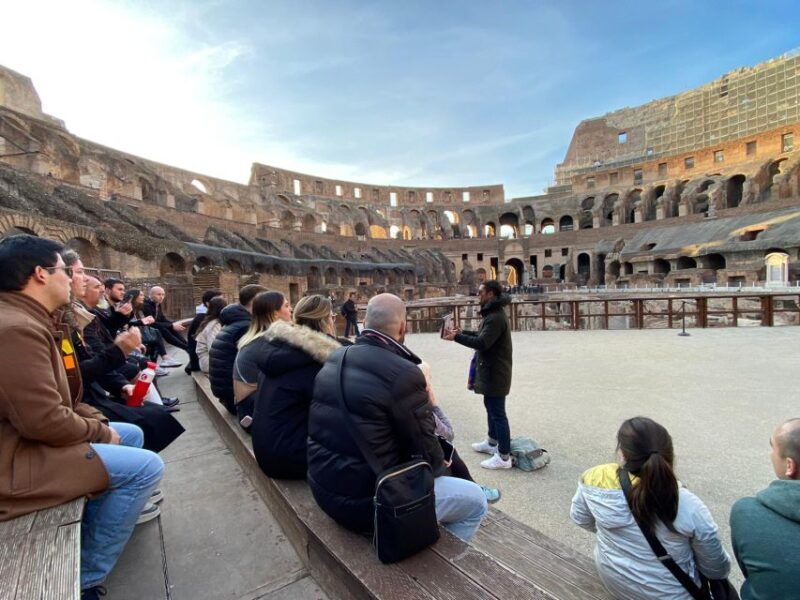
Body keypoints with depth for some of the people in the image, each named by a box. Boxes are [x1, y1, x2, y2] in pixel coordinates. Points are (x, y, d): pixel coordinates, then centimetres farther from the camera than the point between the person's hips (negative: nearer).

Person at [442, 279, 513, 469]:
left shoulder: (496, 317, -22)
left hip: (495, 372, -11)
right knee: (491, 406, 22)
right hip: (492, 369, 11)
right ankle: (492, 443, 38)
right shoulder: (493, 313, 12)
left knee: (498, 412, -3)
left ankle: (504, 457, 7)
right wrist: (462, 332, 9)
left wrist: (456, 337, -23)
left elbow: (482, 343, -28)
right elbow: (483, 336, 17)